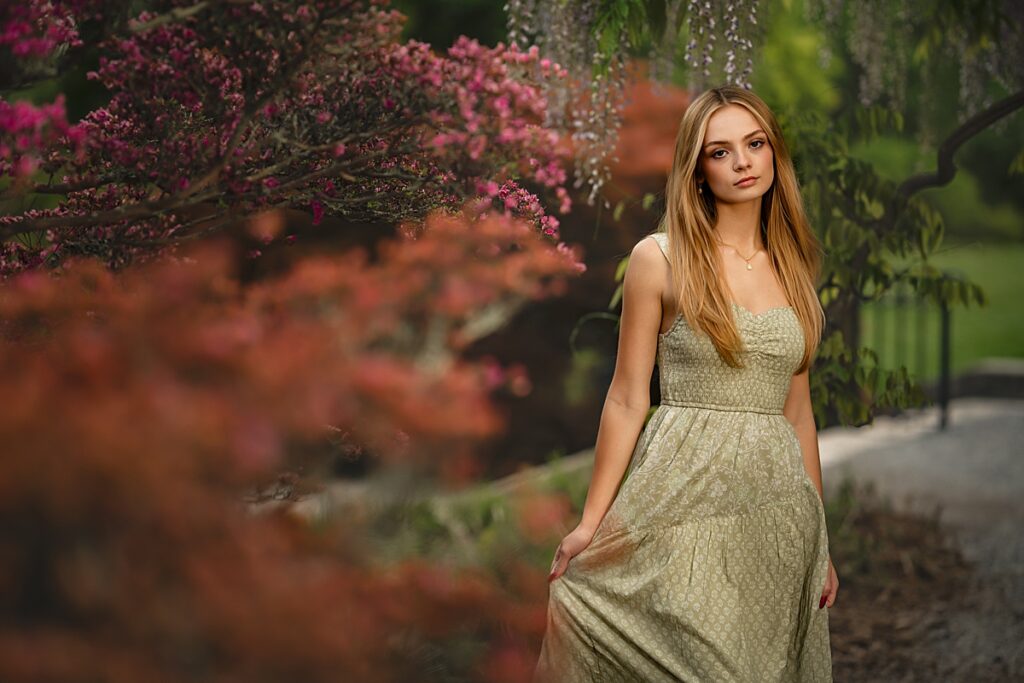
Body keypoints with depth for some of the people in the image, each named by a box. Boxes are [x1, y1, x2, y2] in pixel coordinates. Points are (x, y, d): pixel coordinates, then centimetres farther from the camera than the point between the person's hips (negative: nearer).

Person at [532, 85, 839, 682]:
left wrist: (821, 537, 13)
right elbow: (628, 399, -1)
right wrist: (591, 523, -3)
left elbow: (796, 407, 15)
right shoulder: (661, 258, -2)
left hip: (777, 504, 4)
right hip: (685, 500, -4)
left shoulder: (793, 268, 11)